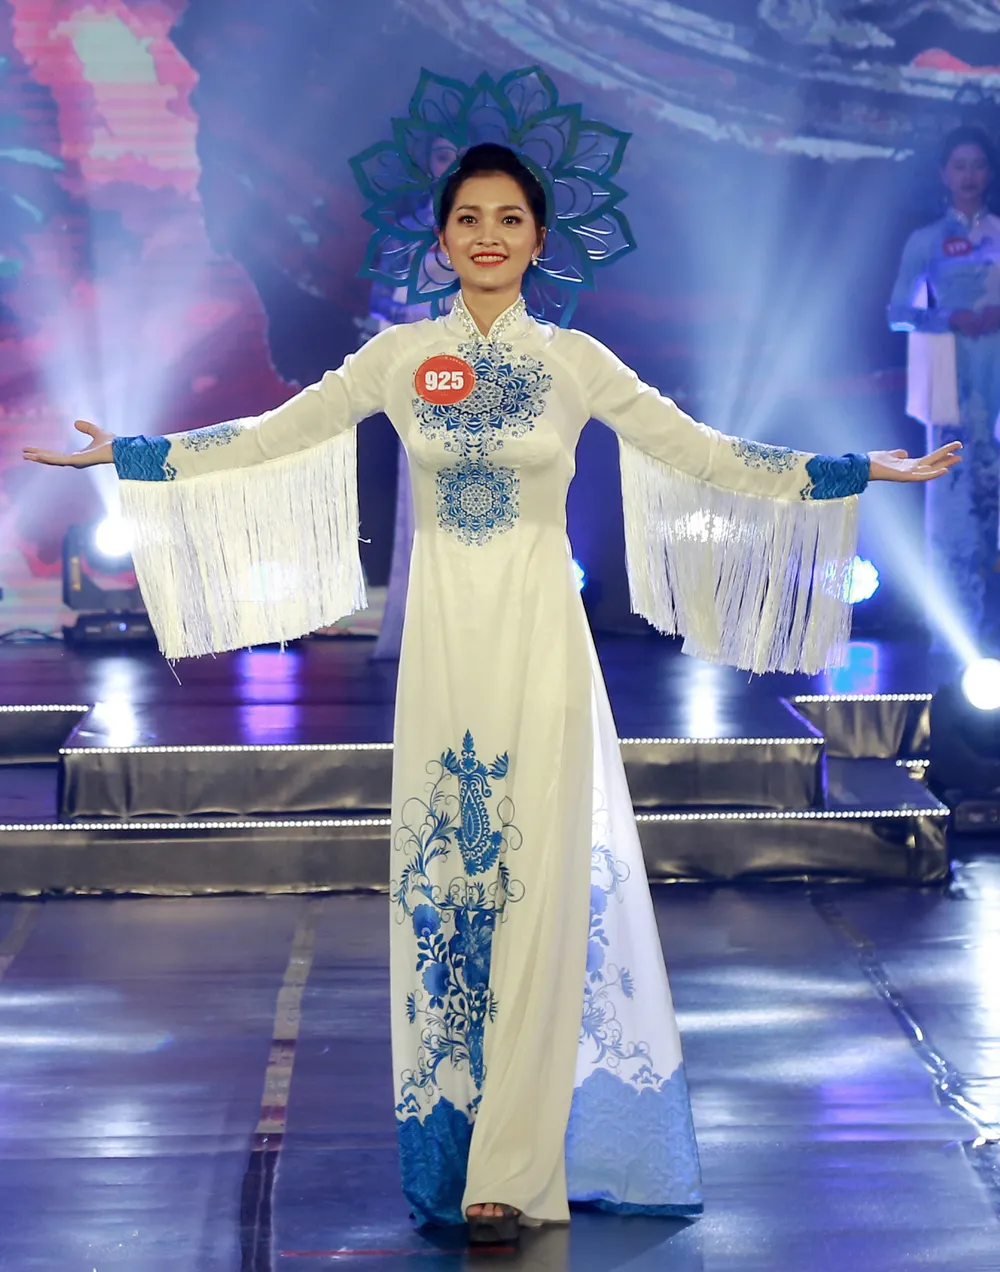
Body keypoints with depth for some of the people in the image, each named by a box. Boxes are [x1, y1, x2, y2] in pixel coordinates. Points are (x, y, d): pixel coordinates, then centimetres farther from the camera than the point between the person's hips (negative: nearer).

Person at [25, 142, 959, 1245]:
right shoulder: (399, 357, 6)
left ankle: (514, 1167, -1)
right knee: (440, 881, 3)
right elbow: (270, 438, 9)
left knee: (537, 888, -4)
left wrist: (856, 469, -1)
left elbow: (702, 454, 3)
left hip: (540, 639, -1)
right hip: (441, 642, 2)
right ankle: (455, 1138, 15)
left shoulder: (575, 361, 3)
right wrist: (129, 454, 7)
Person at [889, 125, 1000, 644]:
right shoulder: (925, 241, 6)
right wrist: (949, 318, -13)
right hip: (952, 377, -1)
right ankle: (955, 620, 0)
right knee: (953, 489, -4)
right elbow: (898, 313, 2)